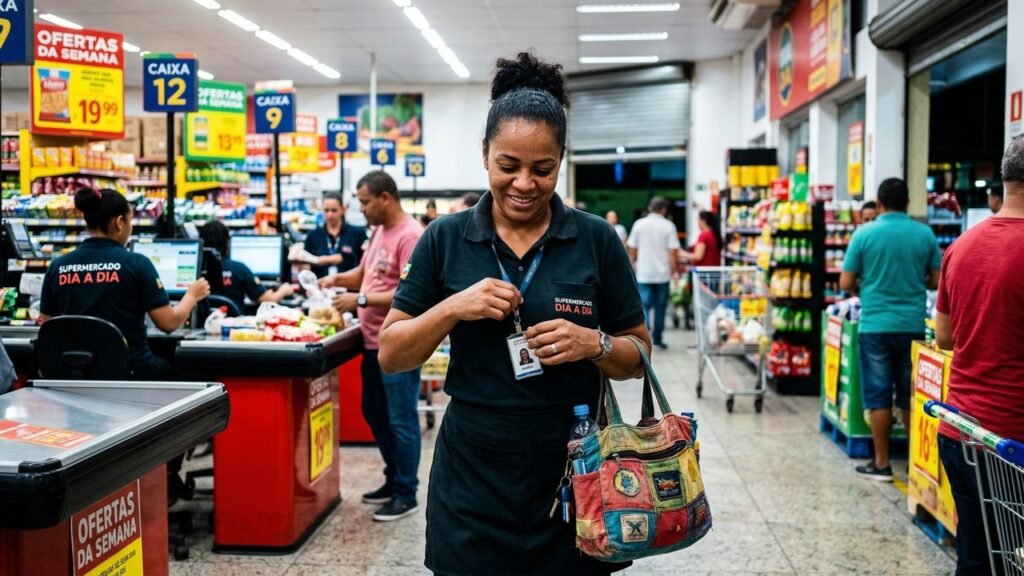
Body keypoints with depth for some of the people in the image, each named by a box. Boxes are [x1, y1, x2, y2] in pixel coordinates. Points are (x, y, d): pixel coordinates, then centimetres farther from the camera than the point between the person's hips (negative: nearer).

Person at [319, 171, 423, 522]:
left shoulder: (410, 236, -17)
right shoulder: (379, 231, 13)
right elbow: (365, 272, 23)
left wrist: (360, 300, -21)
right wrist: (338, 279, 4)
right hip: (374, 342, 10)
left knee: (400, 420, 0)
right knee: (375, 414, 18)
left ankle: (406, 494, 12)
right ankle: (394, 480, 33)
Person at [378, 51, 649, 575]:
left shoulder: (597, 240, -3)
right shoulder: (445, 239, -2)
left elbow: (638, 357, 3)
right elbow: (390, 355, 0)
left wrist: (594, 344, -17)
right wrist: (453, 308, -17)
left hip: (573, 476, 0)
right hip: (473, 479, 0)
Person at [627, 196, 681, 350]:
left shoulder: (639, 224, 0)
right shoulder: (668, 226, -4)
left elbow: (632, 250, 4)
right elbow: (673, 251, -8)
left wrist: (633, 264, 19)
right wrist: (673, 271, 3)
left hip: (643, 273, 0)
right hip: (662, 273, 0)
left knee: (645, 305, 2)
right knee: (660, 307, 11)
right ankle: (657, 339, 19)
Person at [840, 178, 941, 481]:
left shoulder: (864, 233, -6)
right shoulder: (925, 234, 0)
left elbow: (846, 283, -5)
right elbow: (936, 281, 5)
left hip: (876, 325, -2)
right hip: (913, 325, 2)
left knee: (879, 396, 4)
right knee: (911, 396, 12)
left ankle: (881, 463, 9)